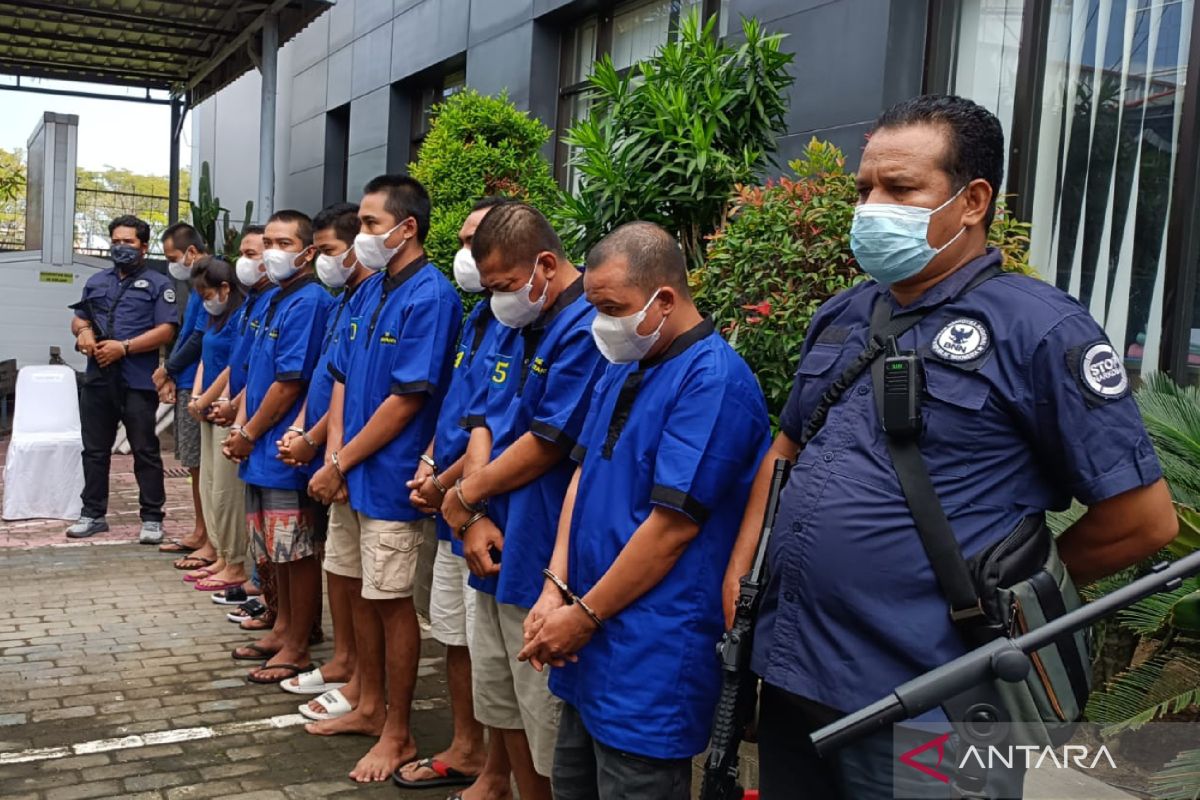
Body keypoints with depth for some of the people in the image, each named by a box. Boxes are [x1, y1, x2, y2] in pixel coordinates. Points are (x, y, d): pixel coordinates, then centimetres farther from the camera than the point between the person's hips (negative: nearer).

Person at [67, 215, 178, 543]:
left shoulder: (158, 284, 1)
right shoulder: (96, 282, 19)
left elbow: (165, 330, -9)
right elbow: (78, 319, 20)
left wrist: (124, 347, -16)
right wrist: (83, 331, -4)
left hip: (138, 382, -5)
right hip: (97, 379, 6)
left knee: (145, 451, -1)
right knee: (95, 450, 11)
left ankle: (152, 518, 6)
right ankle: (93, 514, 21)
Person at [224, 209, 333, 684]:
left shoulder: (309, 302, -15)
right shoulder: (273, 301, 14)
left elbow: (290, 382, -18)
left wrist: (249, 434, -10)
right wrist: (239, 427, 6)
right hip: (262, 449, 9)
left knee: (298, 553, 2)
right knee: (276, 550, 18)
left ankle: (297, 648, 13)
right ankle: (282, 629, 32)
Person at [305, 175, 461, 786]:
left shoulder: (429, 296, -16)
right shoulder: (367, 293, 9)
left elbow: (407, 400, -19)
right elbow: (341, 379, 11)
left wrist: (340, 464, -13)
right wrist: (333, 456, -2)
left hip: (390, 477, -8)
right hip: (351, 474, 8)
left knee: (392, 601, 3)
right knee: (363, 591, 18)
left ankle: (397, 733, 19)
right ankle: (369, 707, 35)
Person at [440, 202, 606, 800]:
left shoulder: (585, 329, -17)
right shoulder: (513, 327, 12)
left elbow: (546, 444, -18)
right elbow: (482, 423, 9)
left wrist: (463, 499, -4)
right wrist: (477, 519, -5)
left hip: (542, 561, -9)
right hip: (497, 550, 9)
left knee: (550, 732, 3)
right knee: (503, 710, 21)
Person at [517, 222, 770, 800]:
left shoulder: (712, 380, -18)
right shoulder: (621, 371, 10)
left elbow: (671, 527, -21)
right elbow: (583, 473, 10)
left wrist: (583, 616, -13)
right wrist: (556, 588, -2)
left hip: (649, 664, -9)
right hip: (592, 645, 9)